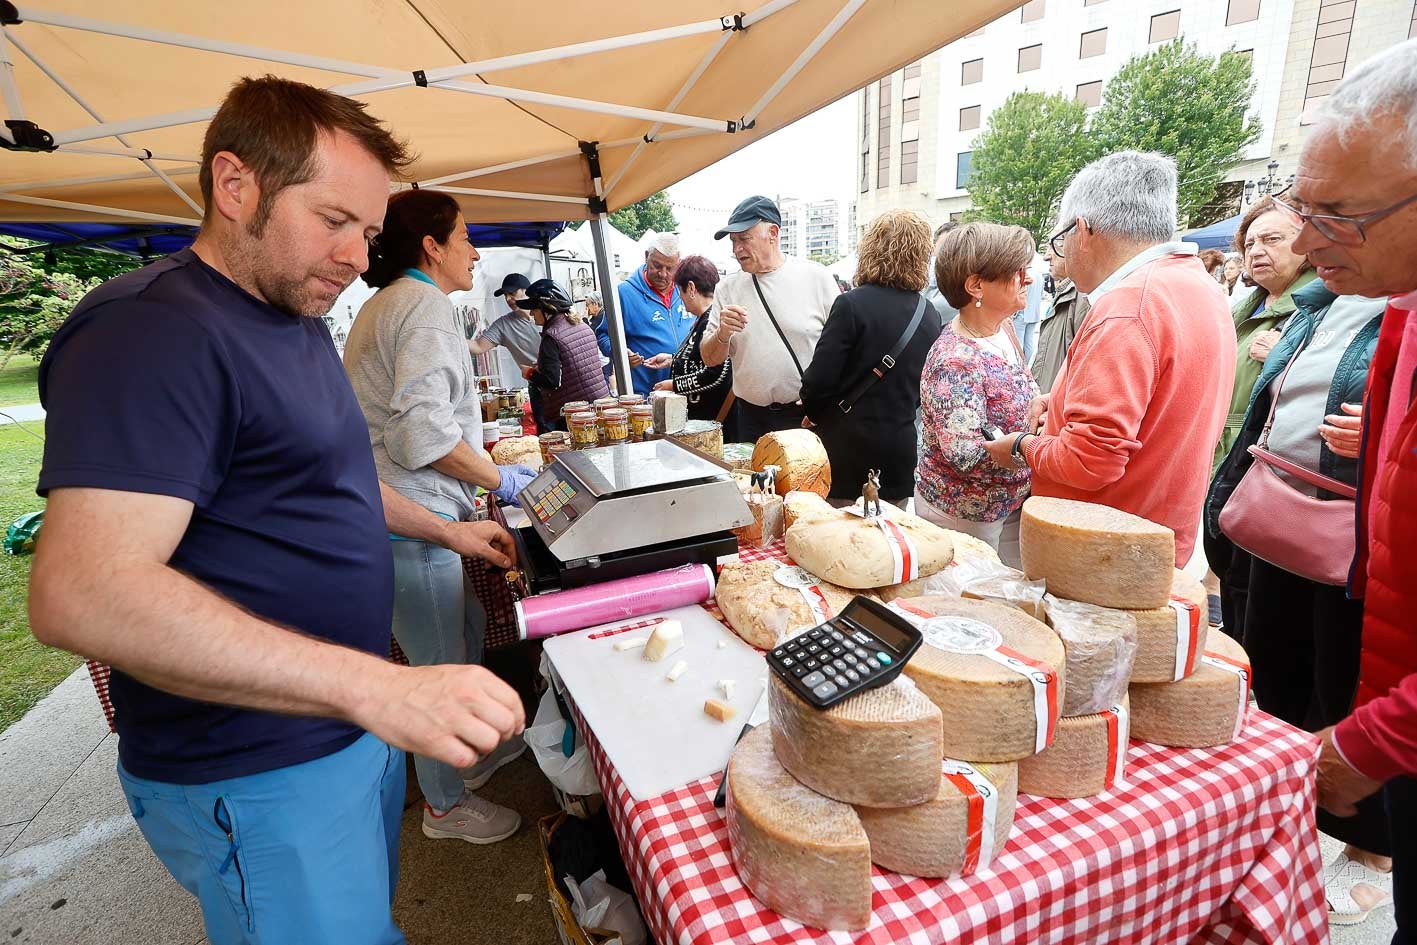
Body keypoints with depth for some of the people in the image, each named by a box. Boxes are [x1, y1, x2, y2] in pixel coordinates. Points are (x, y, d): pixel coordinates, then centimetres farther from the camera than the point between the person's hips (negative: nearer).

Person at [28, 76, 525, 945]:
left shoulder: (298, 321, 10)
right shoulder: (151, 333, -22)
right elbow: (83, 594, -31)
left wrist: (443, 530, 17)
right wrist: (375, 686, -38)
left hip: (356, 718, 9)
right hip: (260, 775, -9)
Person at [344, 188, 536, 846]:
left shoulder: (388, 302, 18)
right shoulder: (425, 305, -15)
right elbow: (425, 430, -25)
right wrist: (500, 479, -12)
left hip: (400, 511, 11)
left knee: (469, 627, 22)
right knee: (442, 663, 4)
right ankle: (445, 804, 25)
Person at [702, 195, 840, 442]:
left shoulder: (816, 276, -2)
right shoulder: (727, 288, 6)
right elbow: (710, 359, 7)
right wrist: (722, 334, -14)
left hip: (810, 417, -2)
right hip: (752, 420, 3)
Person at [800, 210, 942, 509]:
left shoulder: (852, 304, -14)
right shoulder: (929, 314, 3)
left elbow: (819, 380, -16)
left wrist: (813, 412, 3)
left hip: (848, 451, -5)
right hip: (901, 449, 5)